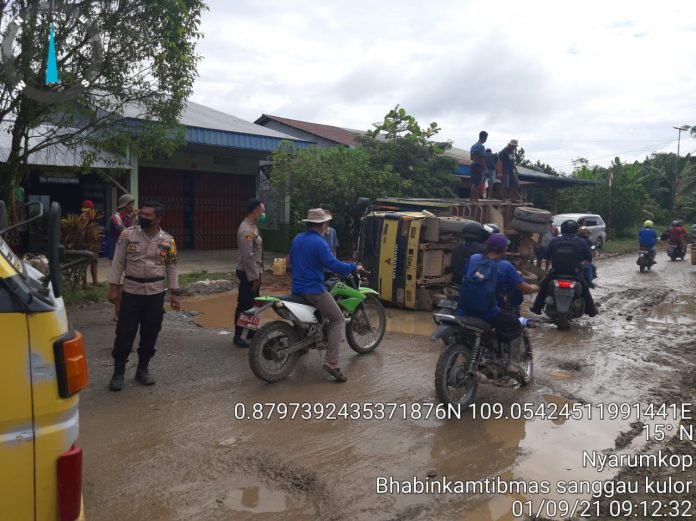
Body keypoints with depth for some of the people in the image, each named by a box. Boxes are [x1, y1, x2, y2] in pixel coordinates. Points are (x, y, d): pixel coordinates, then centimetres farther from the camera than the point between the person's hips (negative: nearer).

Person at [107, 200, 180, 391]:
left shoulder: (167, 240, 0)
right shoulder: (128, 234, -3)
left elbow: (171, 268, 5)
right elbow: (118, 262, -1)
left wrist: (174, 293, 2)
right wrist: (113, 287, -6)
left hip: (156, 293, 1)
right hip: (131, 291, -1)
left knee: (150, 333, 9)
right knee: (125, 333, 2)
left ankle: (143, 369, 25)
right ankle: (118, 372, 16)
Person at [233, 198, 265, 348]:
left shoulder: (253, 226, 11)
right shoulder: (246, 230, -22)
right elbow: (247, 256, -25)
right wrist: (254, 276, -22)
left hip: (254, 272, 10)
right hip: (248, 274, -10)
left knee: (253, 303, 18)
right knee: (244, 305, -2)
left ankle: (252, 331, 30)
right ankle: (237, 336, 7)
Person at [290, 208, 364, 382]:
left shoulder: (297, 239, 9)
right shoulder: (319, 243, -16)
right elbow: (334, 265, -22)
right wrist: (354, 267, -8)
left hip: (297, 288, 8)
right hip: (314, 290, -8)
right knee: (338, 320, -2)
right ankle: (331, 362, -13)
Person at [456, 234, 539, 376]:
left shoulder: (473, 258, 6)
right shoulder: (505, 266, -4)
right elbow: (524, 289, 1)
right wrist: (534, 288, 23)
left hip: (464, 311, 4)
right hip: (487, 314, -4)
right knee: (515, 326, 21)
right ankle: (514, 364, 11)